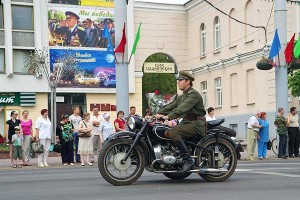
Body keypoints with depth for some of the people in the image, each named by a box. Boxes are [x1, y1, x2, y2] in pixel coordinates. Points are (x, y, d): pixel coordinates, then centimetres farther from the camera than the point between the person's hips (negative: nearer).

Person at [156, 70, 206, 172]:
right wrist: (157, 114, -1)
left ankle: (188, 160, -25)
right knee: (165, 132, -1)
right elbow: (170, 106, 13)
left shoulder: (193, 94, -11)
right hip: (186, 122, 9)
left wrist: (168, 116, -36)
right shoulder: (181, 97, 21)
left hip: (196, 124, -9)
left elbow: (183, 108, -26)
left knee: (173, 132, -28)